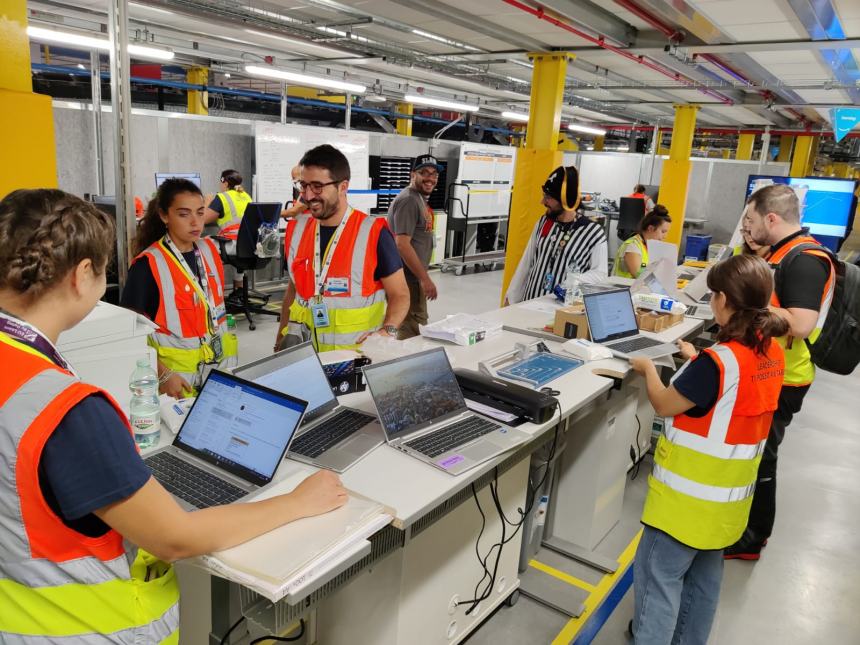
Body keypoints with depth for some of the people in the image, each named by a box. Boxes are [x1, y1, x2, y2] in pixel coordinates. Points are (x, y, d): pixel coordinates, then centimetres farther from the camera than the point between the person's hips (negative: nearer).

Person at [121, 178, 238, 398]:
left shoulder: (209, 249, 3)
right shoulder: (148, 265, -15)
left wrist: (227, 341, 13)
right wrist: (162, 375, -19)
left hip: (221, 362, 5)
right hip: (177, 372, -5)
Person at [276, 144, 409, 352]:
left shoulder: (373, 233, -9)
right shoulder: (297, 230, 6)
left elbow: (400, 294, -3)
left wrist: (388, 330, -21)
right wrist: (280, 343, 15)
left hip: (358, 352, -3)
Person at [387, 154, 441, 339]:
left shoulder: (420, 198, 17)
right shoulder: (408, 200, -16)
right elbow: (402, 244, -23)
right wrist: (425, 279, -22)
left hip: (412, 276, 11)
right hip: (407, 278, -11)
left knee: (411, 325, 19)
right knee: (413, 329, -10)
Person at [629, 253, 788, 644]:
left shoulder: (717, 361, -27)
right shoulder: (772, 353, -2)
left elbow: (665, 405, -14)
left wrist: (648, 369, 2)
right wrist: (699, 360, 21)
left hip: (691, 494, -9)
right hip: (728, 492, 9)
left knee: (657, 574, 5)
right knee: (704, 573, 23)